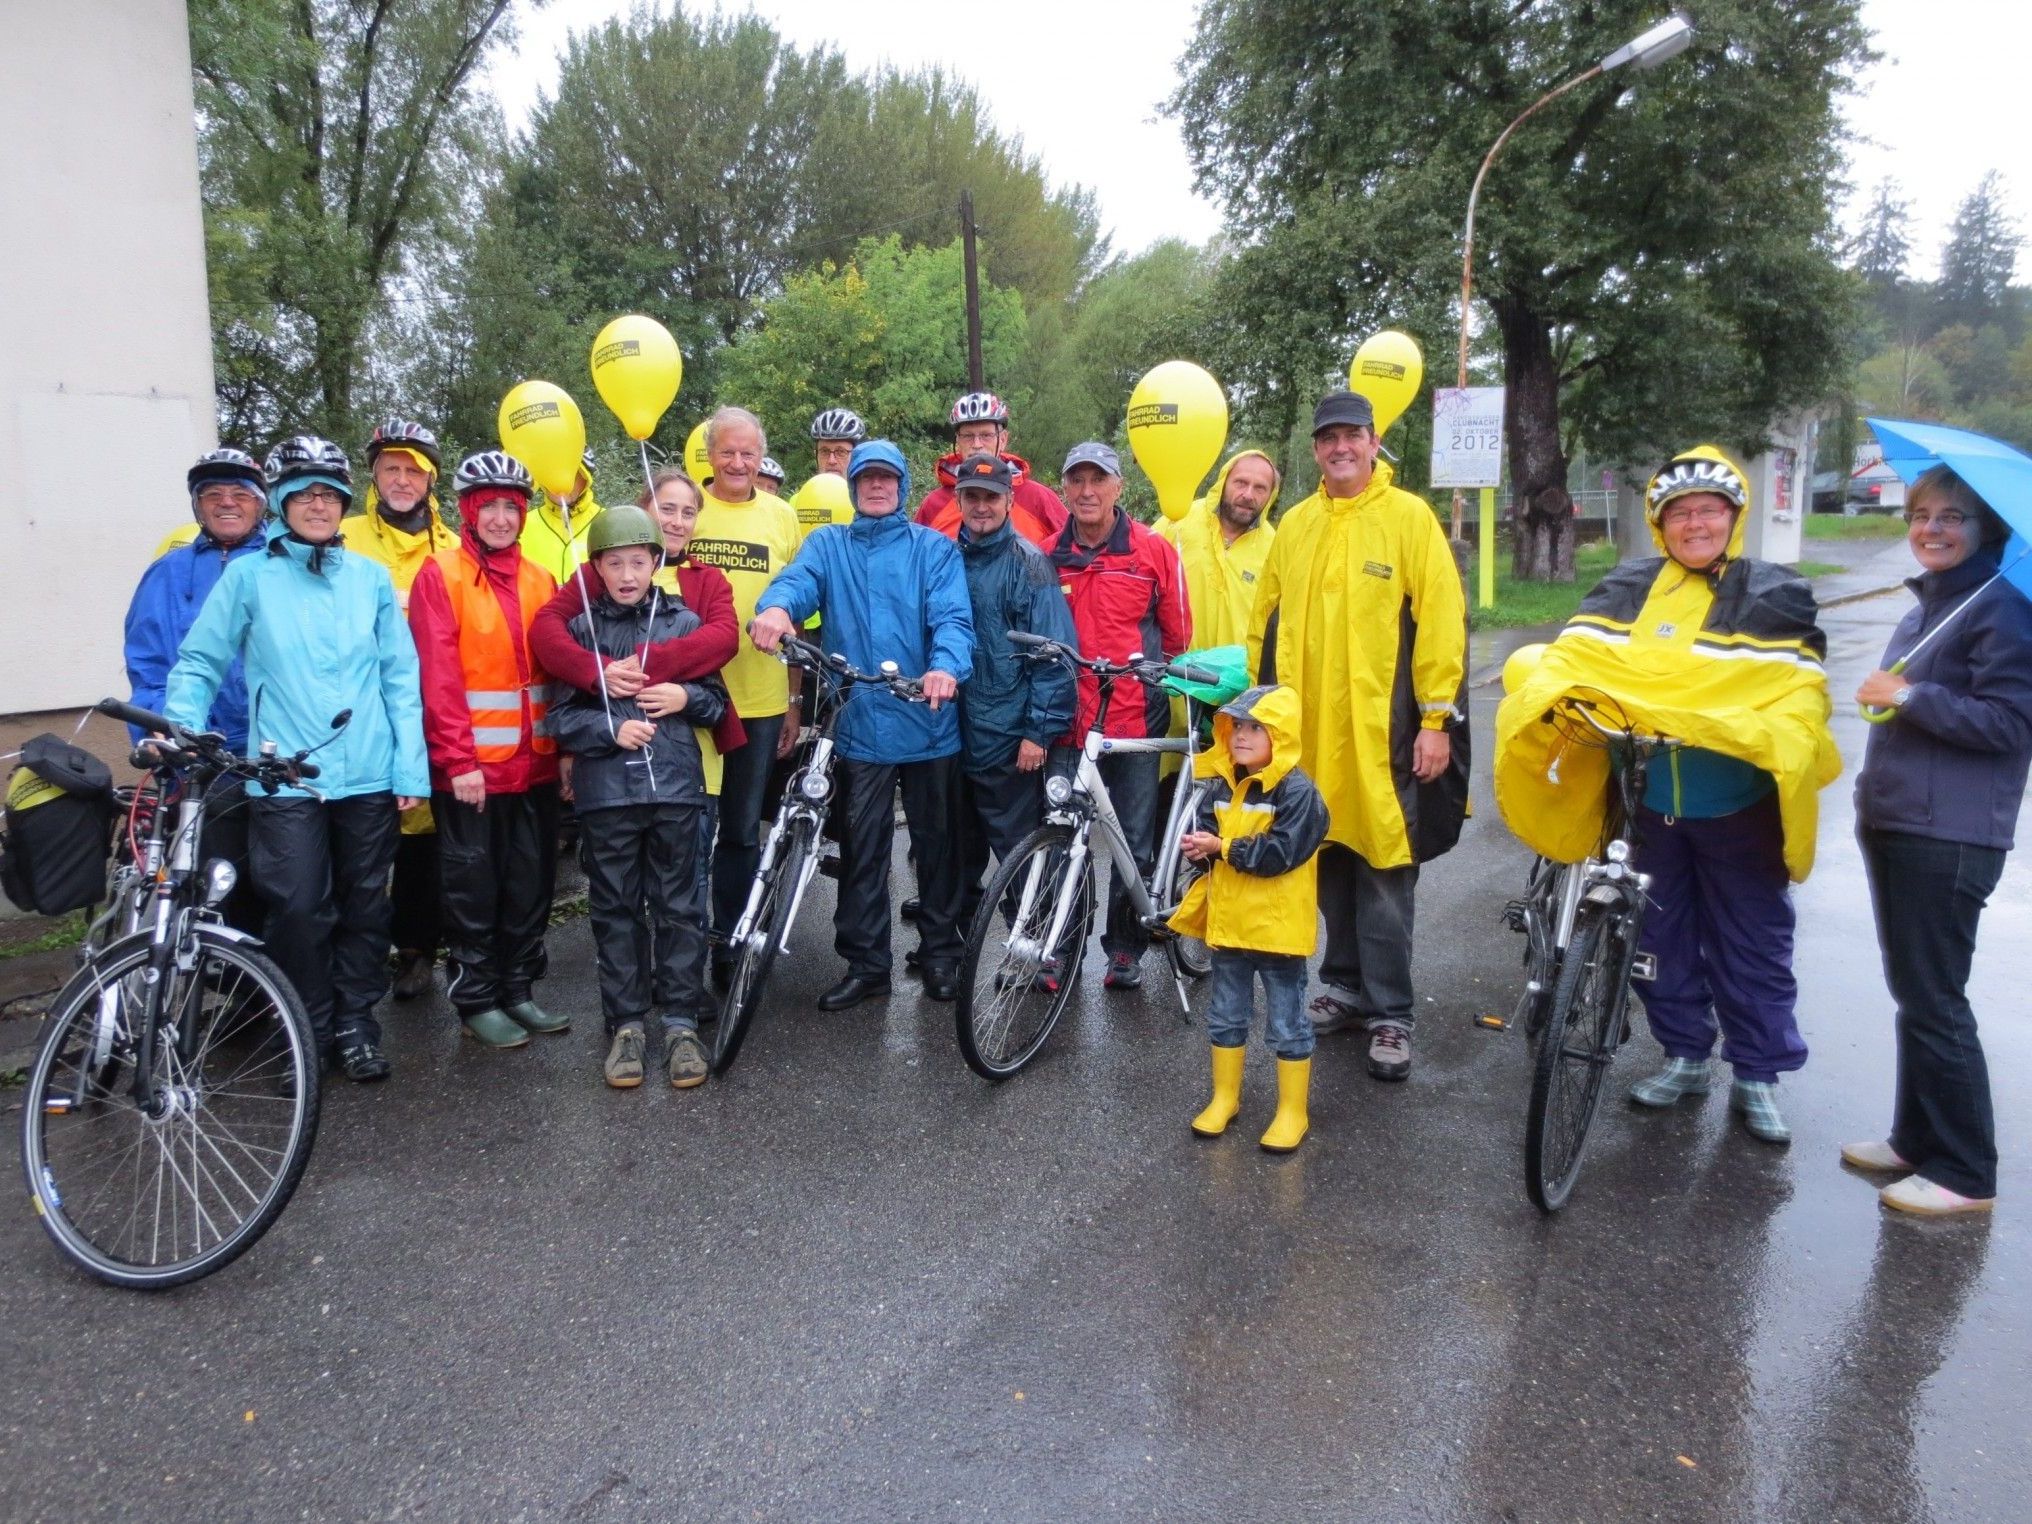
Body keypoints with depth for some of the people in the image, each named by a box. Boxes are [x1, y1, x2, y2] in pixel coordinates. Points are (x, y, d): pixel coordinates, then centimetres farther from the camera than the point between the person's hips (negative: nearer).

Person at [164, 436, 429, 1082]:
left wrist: (412, 767, -1)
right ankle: (309, 1031, 15)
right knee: (299, 911, -5)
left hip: (369, 776, 2)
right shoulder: (249, 575, 2)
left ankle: (355, 1024, 26)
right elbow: (200, 663, 4)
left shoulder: (371, 578, 7)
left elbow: (401, 676, 5)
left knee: (364, 908, 10)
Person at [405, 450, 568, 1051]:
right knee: (474, 887, 5)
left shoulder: (539, 580, 11)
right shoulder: (439, 575, -5)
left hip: (534, 763, 5)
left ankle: (518, 989, 26)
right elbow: (437, 676, -12)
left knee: (531, 882, 13)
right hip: (472, 766, -5)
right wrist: (458, 760, -17)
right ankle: (476, 1000, 18)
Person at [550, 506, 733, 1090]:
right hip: (605, 790, 0)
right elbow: (561, 715, 3)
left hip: (674, 785, 0)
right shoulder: (579, 627, 4)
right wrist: (611, 728, -12)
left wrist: (687, 698, -8)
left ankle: (680, 1021, 14)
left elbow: (717, 700, 12)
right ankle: (626, 1024, 17)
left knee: (678, 908, 5)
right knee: (615, 910, 7)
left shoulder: (684, 621, 7)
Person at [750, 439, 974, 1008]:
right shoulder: (827, 545, 9)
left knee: (937, 843, 11)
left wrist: (947, 666, -32)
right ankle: (865, 965, 19)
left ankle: (940, 952, 27)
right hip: (858, 725, 1)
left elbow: (952, 616, -10)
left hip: (929, 722, 0)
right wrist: (776, 606, -36)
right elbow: (797, 580, -11)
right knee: (861, 850, 6)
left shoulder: (933, 548, 4)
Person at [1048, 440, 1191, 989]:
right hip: (1069, 721, 1)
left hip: (1136, 719, -1)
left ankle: (1125, 948, 21)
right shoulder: (1047, 557, 5)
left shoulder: (1154, 551, 0)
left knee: (1135, 841, 6)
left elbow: (1177, 634, 9)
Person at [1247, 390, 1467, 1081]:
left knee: (1384, 874, 0)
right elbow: (1267, 622, 16)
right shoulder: (1295, 525, 11)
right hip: (1306, 730, 5)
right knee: (1328, 864, 13)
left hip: (1383, 729, -4)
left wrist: (1438, 719, -11)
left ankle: (1390, 1013, 11)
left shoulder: (1409, 517, -3)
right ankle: (1347, 985, 28)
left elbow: (1441, 623, -7)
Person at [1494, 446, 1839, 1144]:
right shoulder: (1628, 587, 6)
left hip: (1738, 806, -3)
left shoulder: (1775, 594, -1)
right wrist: (1547, 698, -27)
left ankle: (1758, 1075, 23)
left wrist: (1782, 745, -28)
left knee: (1753, 945, 7)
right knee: (1662, 937, 14)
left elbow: (1800, 688, -8)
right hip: (1651, 800, 3)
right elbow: (1577, 652, -5)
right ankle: (1684, 1056, 32)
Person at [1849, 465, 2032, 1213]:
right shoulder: (1927, 608, 18)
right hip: (1896, 826, 9)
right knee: (1912, 993, 15)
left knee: (1934, 1002, -3)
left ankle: (1966, 1174, 9)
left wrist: (1910, 695, -17)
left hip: (1948, 840, -9)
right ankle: (1915, 1141, 27)